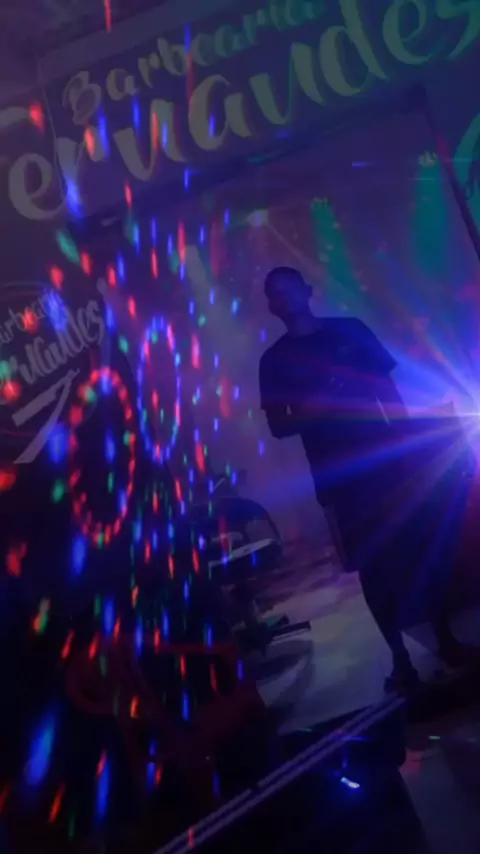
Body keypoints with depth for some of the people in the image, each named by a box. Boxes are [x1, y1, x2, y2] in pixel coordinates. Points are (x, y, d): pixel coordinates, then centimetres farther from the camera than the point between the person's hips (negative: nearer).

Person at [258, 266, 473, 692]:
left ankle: (444, 634, 24)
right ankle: (401, 658, 14)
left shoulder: (351, 329, 8)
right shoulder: (275, 359, 4)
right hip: (338, 477, -1)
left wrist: (408, 442, 1)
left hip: (386, 460, 2)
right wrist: (310, 410, -19)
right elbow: (279, 427, 1)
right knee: (373, 565, 3)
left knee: (419, 547, 6)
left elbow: (388, 389, 9)